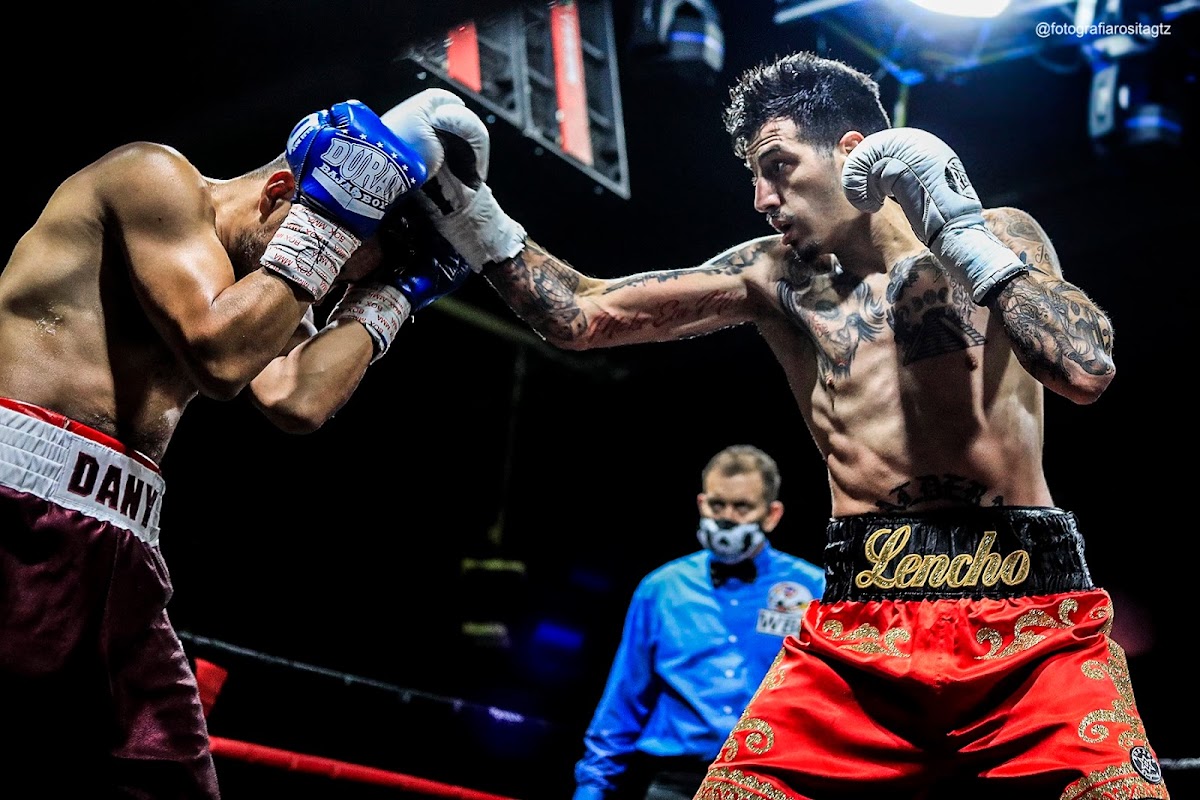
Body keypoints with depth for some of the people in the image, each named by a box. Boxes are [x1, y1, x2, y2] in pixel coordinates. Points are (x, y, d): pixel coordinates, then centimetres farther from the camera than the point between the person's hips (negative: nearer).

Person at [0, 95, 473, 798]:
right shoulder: (157, 175, 0)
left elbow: (297, 402, 4)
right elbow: (218, 355, -14)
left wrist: (390, 293, 13)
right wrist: (328, 223, -7)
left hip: (117, 547, 8)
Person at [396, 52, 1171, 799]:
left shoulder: (999, 234, 9)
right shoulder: (774, 277, 13)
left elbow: (1089, 368, -9)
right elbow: (584, 316, 9)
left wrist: (958, 228, -10)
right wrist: (470, 211, -1)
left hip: (1031, 618, -1)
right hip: (855, 633, 2)